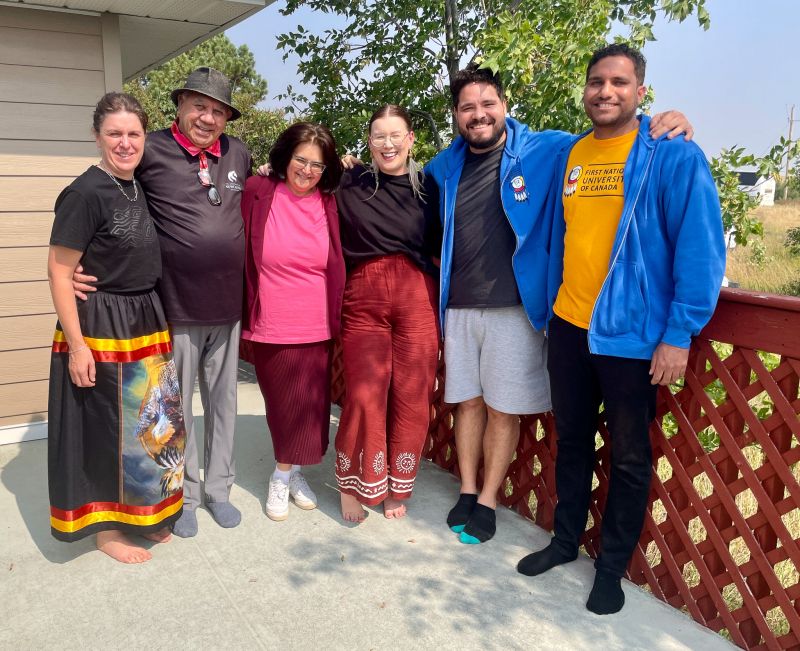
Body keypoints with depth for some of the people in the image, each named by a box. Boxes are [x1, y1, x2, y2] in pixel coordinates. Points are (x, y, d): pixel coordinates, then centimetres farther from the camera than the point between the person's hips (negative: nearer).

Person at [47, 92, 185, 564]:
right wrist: (76, 345, -17)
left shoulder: (142, 188, 7)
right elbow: (59, 271, -15)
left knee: (152, 424, 15)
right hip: (101, 329, -7)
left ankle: (144, 515, 33)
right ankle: (106, 529, 24)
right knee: (105, 429, 6)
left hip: (148, 323, 7)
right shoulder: (86, 193, -15)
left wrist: (156, 323, 12)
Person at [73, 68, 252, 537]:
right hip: (177, 309, -4)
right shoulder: (152, 152, -9)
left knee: (223, 401, 15)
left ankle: (218, 488, 33)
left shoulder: (238, 153, 5)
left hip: (228, 306, 4)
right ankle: (183, 495, 29)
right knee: (178, 406, 10)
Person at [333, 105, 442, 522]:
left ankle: (397, 486, 23)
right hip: (363, 299, -1)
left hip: (418, 298, 1)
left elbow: (440, 246, 13)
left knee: (411, 396, 4)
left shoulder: (427, 185, 8)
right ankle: (353, 485, 19)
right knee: (363, 396, -1)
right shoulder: (349, 184, 5)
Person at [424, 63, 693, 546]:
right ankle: (467, 493, 29)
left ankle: (488, 501, 22)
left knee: (503, 409, 5)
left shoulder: (545, 150, -4)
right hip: (459, 307, 4)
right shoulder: (444, 167, 9)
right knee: (468, 402, 13)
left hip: (514, 308, -3)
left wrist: (660, 126, -15)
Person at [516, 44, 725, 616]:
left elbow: (701, 248, -13)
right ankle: (566, 540, 36)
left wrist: (679, 334, -16)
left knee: (629, 456, 10)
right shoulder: (569, 156, 7)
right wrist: (551, 305, 13)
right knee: (572, 441, 18)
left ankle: (612, 565, 28)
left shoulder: (674, 154, -9)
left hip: (633, 332, -5)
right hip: (569, 327, 5)